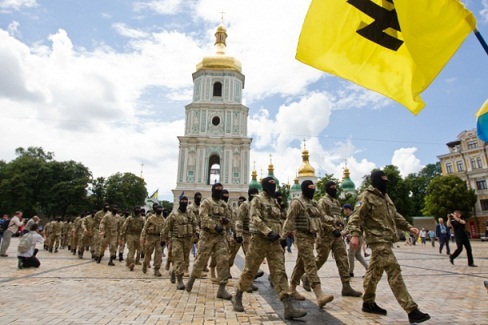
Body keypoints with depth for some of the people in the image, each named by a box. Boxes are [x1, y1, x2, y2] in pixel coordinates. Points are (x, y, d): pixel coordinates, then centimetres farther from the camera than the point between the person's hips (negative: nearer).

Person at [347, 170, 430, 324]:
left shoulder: (385, 196, 19)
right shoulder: (366, 196, -10)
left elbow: (395, 216, 27)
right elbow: (356, 217, -17)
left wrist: (408, 227, 17)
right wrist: (355, 234, -28)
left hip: (387, 239, 9)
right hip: (378, 240, -9)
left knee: (375, 272, 15)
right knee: (394, 272, -10)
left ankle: (368, 303, 25)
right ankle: (412, 310, -7)